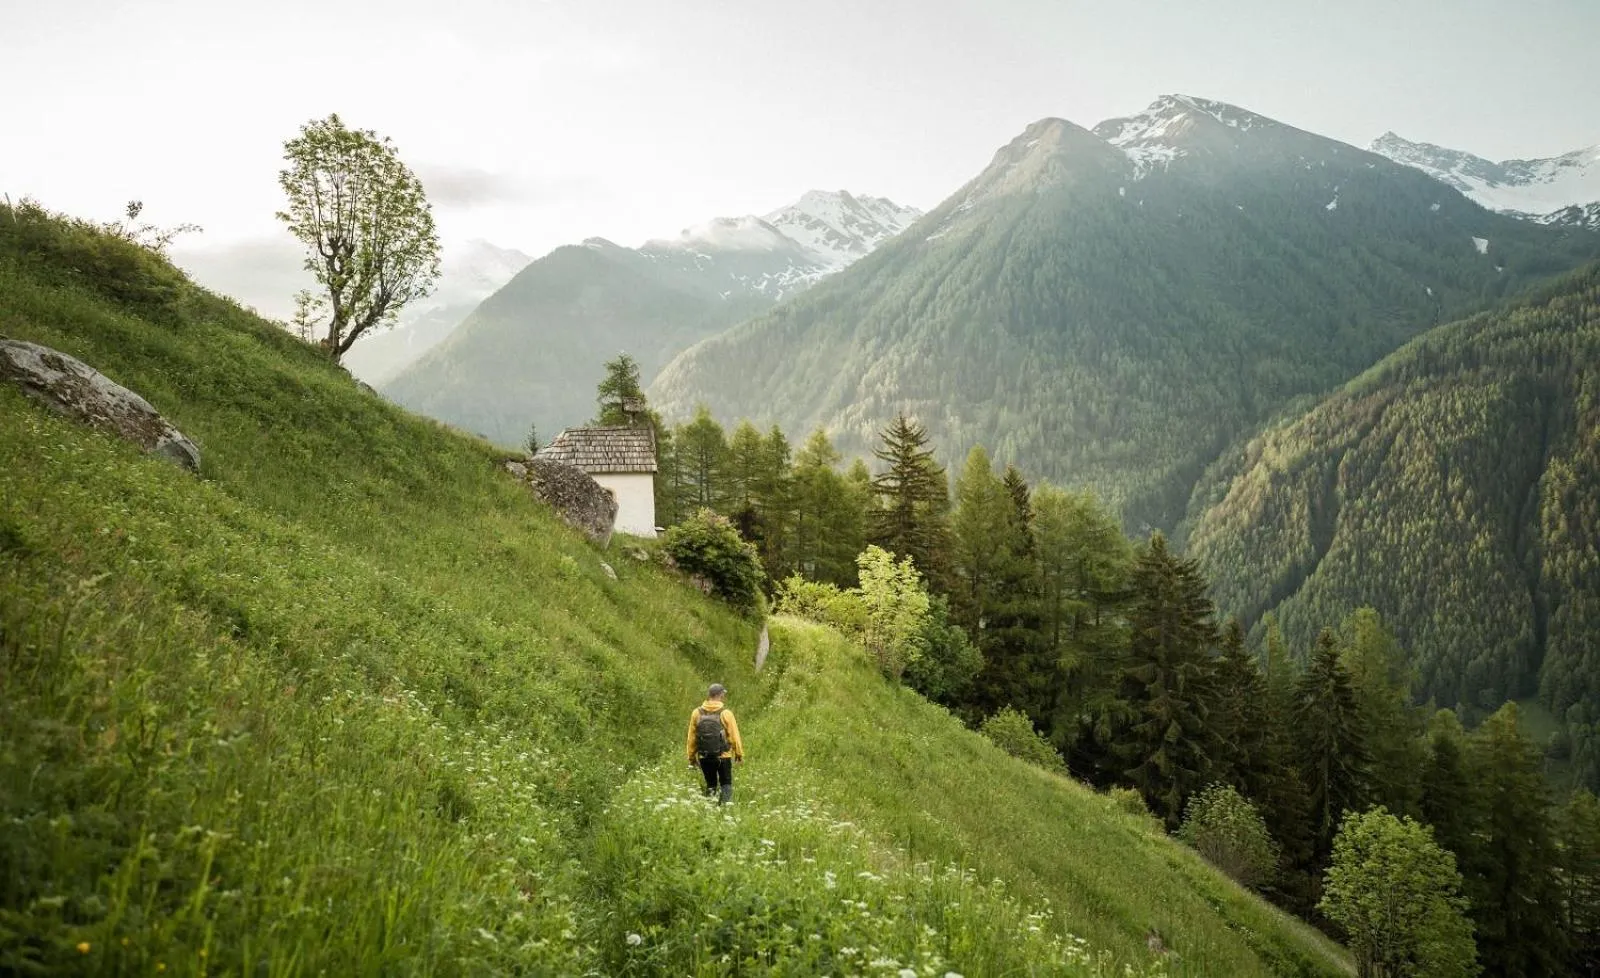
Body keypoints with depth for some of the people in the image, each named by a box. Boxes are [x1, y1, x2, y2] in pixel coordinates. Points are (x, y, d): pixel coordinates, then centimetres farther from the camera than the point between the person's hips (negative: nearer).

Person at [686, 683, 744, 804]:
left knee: (710, 785, 17)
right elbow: (734, 736, -9)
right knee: (726, 785, 9)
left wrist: (691, 757, 11)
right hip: (723, 756, -3)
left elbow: (691, 738, 1)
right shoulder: (726, 713, -11)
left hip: (704, 757, 3)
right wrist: (739, 754, 2)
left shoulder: (697, 713, -2)